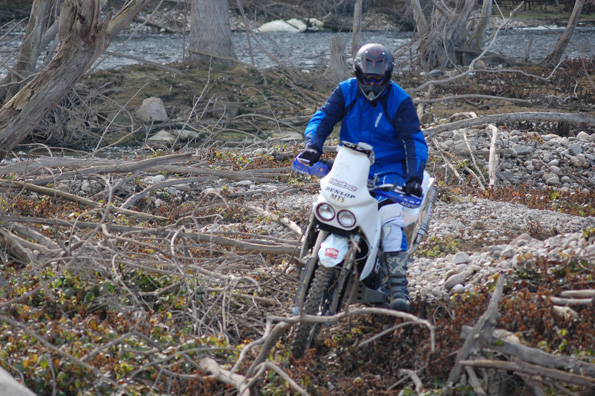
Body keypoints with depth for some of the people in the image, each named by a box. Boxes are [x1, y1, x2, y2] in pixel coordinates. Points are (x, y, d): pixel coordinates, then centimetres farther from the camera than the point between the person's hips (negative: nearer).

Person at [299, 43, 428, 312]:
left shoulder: (400, 101, -8)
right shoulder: (346, 91, 1)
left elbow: (414, 140, -12)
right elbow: (324, 117, -6)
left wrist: (414, 176, -27)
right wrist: (313, 144, -28)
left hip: (388, 168, -4)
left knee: (390, 219, -26)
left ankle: (398, 287, -25)